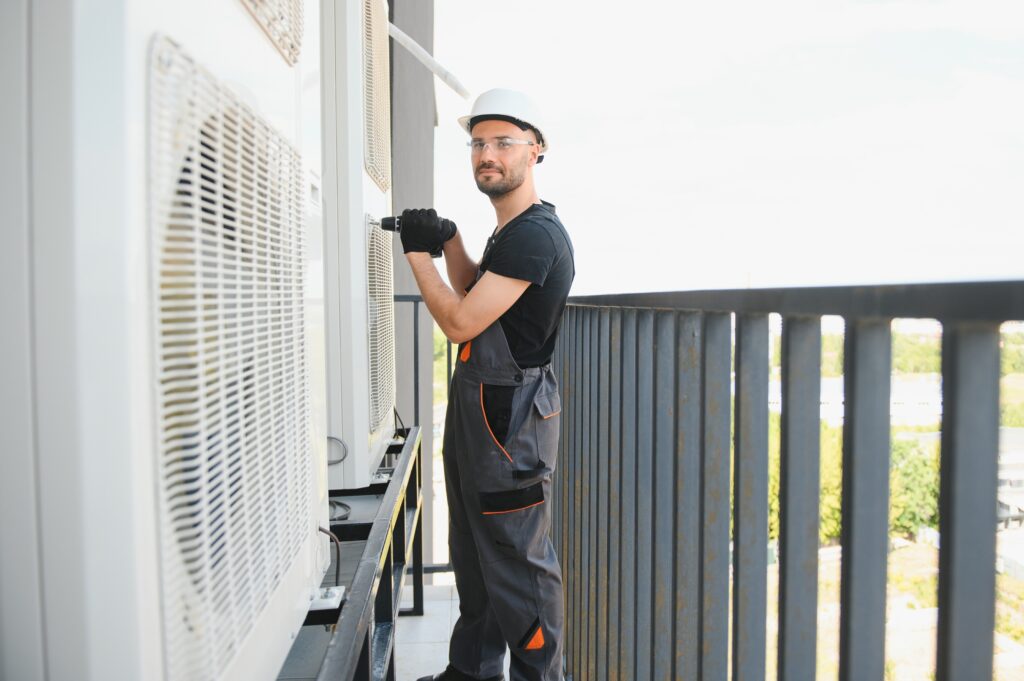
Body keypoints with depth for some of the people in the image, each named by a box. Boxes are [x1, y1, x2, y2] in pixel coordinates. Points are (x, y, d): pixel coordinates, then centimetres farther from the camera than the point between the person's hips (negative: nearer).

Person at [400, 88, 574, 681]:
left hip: (510, 415, -11)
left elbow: (459, 322, -21)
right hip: (479, 407, 11)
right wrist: (450, 241, 8)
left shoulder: (535, 235, -19)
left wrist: (419, 255, -7)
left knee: (519, 562, -1)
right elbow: (472, 292, 26)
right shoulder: (509, 232, 15)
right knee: (474, 554, 20)